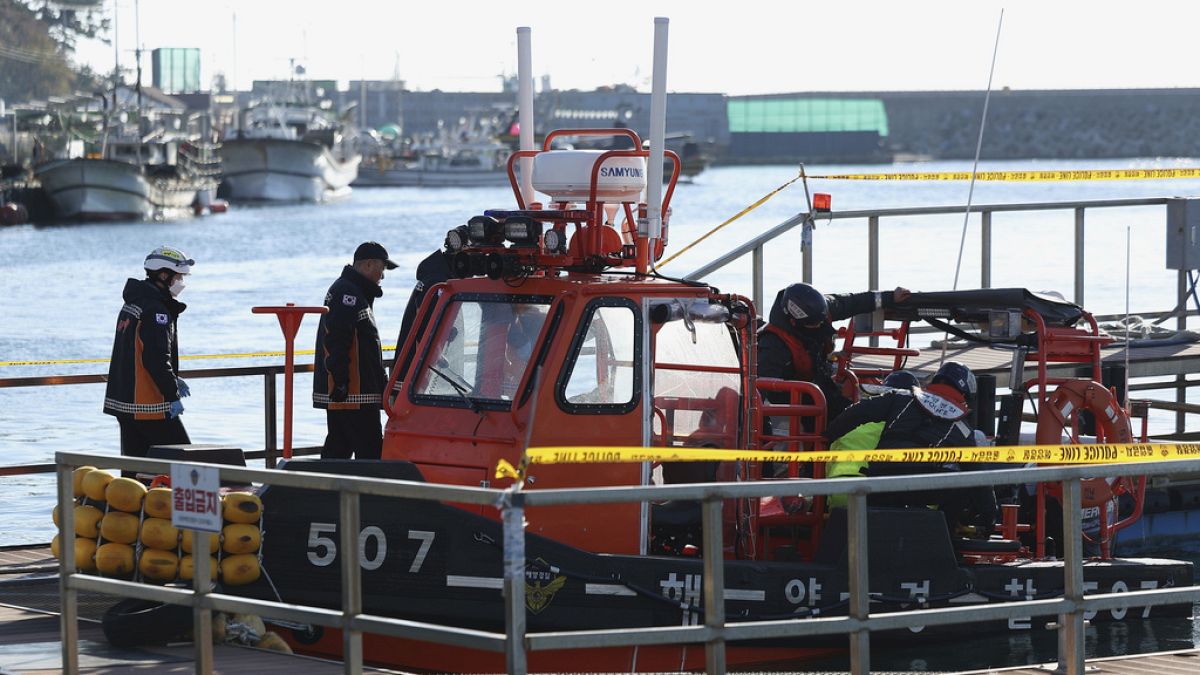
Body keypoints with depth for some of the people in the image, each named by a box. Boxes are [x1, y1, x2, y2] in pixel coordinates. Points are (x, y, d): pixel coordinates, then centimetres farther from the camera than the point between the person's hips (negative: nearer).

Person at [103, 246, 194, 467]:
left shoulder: (131, 305, 16)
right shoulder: (156, 310, -16)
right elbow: (156, 359, -23)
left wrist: (173, 380, 21)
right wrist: (172, 395, -16)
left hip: (122, 402, 10)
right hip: (149, 406, -10)